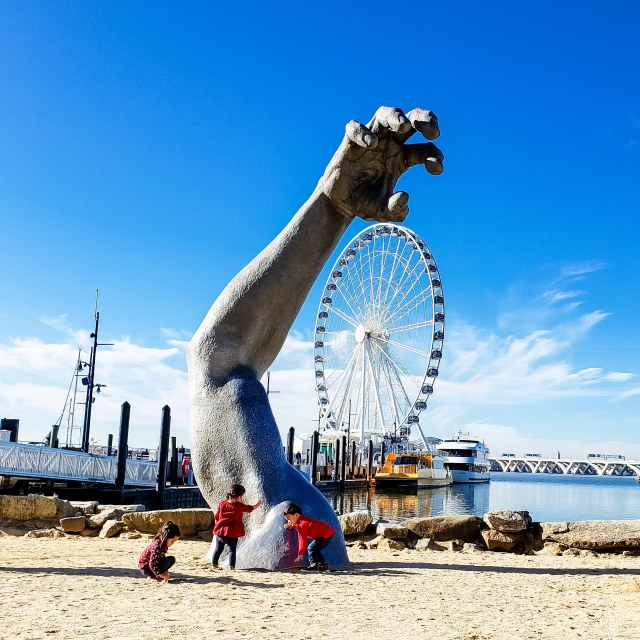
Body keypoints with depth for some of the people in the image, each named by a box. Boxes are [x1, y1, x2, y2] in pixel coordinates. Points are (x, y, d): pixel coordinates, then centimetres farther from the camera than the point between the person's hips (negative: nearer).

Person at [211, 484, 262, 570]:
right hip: (232, 534, -4)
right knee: (232, 550, 6)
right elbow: (251, 508, 8)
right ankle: (231, 566, 3)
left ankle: (214, 563, 21)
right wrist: (258, 504, 26)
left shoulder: (222, 504, -1)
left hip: (220, 531, 4)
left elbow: (216, 517, 5)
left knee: (218, 549, 16)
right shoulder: (240, 506, -8)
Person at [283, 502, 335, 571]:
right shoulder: (303, 519, 11)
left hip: (326, 535, -11)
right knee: (316, 549, 17)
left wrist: (300, 554, -16)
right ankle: (323, 564, 18)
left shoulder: (302, 525, -19)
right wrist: (291, 526, 7)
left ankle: (314, 564, -15)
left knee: (312, 547, -12)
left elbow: (303, 540, -20)